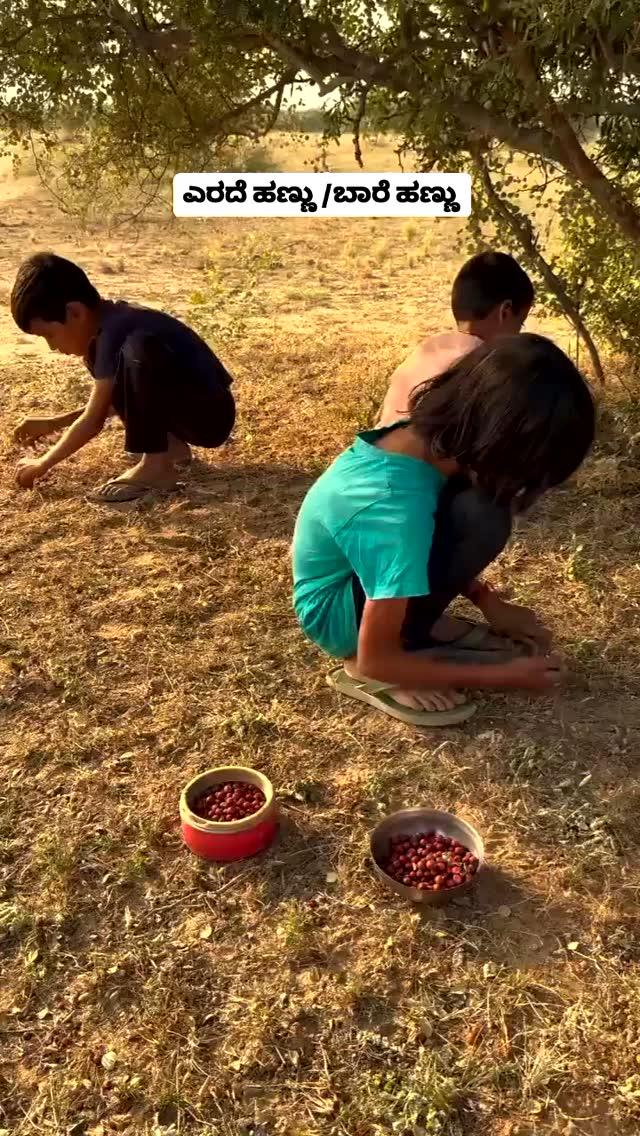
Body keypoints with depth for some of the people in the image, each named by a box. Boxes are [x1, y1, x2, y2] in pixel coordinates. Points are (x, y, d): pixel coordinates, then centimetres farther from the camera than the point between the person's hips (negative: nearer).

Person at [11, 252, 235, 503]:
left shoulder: (115, 330, -21)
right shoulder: (111, 319, 7)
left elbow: (94, 421, -16)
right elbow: (106, 405, 19)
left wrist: (42, 464, -4)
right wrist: (54, 423, 15)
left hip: (211, 415, -10)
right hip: (189, 410, 10)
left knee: (140, 348, -33)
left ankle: (156, 466, -19)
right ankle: (170, 444, 9)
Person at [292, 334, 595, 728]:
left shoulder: (420, 436, -14)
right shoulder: (396, 510, -37)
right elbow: (376, 659, -27)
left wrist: (488, 601, 3)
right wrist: (500, 676, -17)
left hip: (359, 567, 8)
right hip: (336, 610, -8)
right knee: (479, 519, -29)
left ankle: (423, 626, 3)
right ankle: (369, 674, -14)